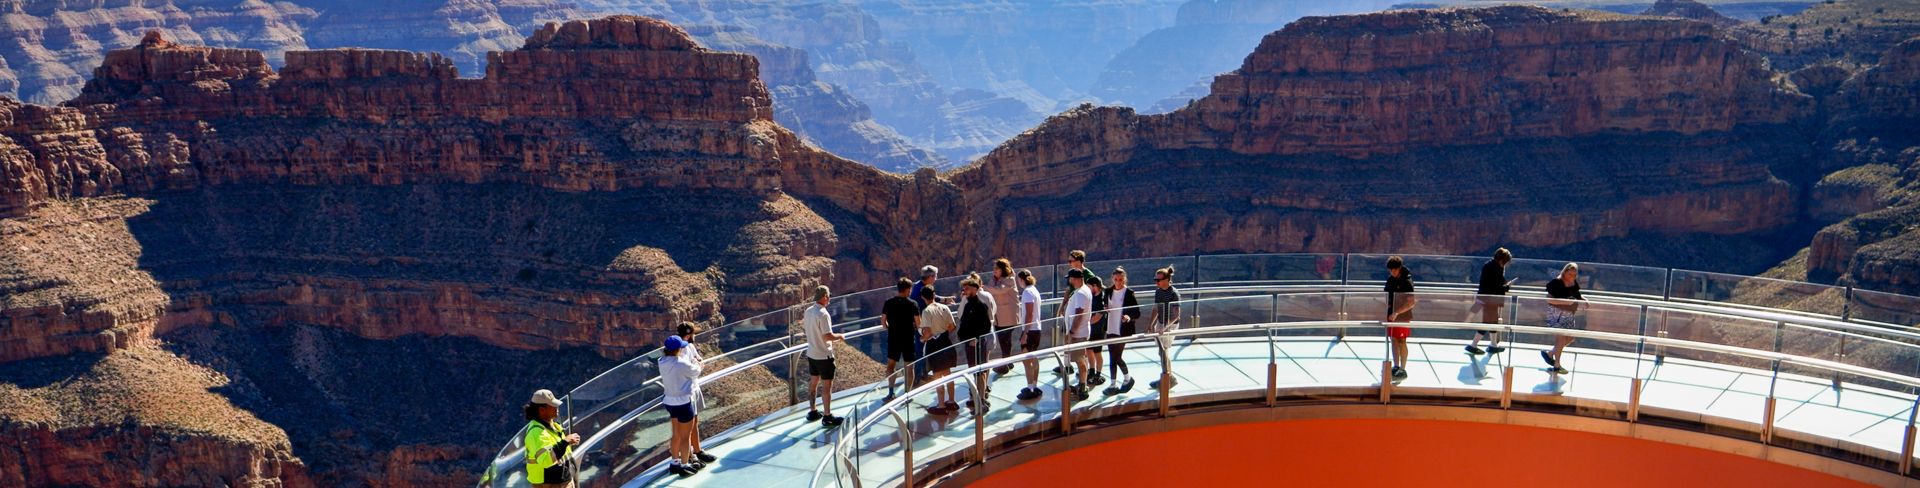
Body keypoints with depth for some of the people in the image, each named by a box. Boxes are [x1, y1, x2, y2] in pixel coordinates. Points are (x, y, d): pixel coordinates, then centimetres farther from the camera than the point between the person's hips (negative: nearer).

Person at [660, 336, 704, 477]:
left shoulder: (663, 362, -4)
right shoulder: (682, 364, -24)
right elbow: (695, 372, -6)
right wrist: (695, 363, 12)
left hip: (670, 401, 8)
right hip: (683, 402, -8)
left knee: (676, 434, 22)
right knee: (685, 436, 7)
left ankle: (675, 463, 33)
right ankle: (685, 466, 17)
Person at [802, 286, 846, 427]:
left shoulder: (808, 311, 3)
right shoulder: (823, 314, -23)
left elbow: (804, 330, 14)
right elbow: (828, 336, -26)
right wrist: (840, 336, -8)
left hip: (811, 354, 8)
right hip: (824, 355, -8)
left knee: (813, 382, 18)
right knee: (827, 385, 0)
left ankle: (812, 412, 28)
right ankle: (827, 417, 5)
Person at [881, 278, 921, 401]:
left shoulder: (888, 303, -2)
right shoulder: (913, 304, -8)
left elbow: (883, 322, 1)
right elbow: (918, 324, -7)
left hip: (893, 338, 2)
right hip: (909, 339, -2)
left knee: (890, 365, 14)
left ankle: (891, 392, 4)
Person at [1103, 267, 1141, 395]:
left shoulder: (1129, 293, -10)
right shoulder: (1109, 292, 6)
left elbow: (1137, 313, -9)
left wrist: (1129, 317, -29)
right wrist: (1105, 309, -5)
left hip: (1123, 330, -6)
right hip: (1111, 330, 6)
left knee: (1117, 357, -4)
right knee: (1112, 357, 8)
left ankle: (1127, 378, 20)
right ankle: (1114, 384, 16)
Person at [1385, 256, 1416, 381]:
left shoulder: (1406, 281, -16)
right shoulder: (1390, 279, 6)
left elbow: (1411, 302, -20)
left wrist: (1397, 312, -25)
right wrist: (1386, 305, 0)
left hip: (1403, 316, -7)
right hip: (1391, 315, 7)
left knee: (1401, 342, -3)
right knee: (1394, 341, 11)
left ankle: (1403, 370, 3)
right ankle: (1396, 367, 20)